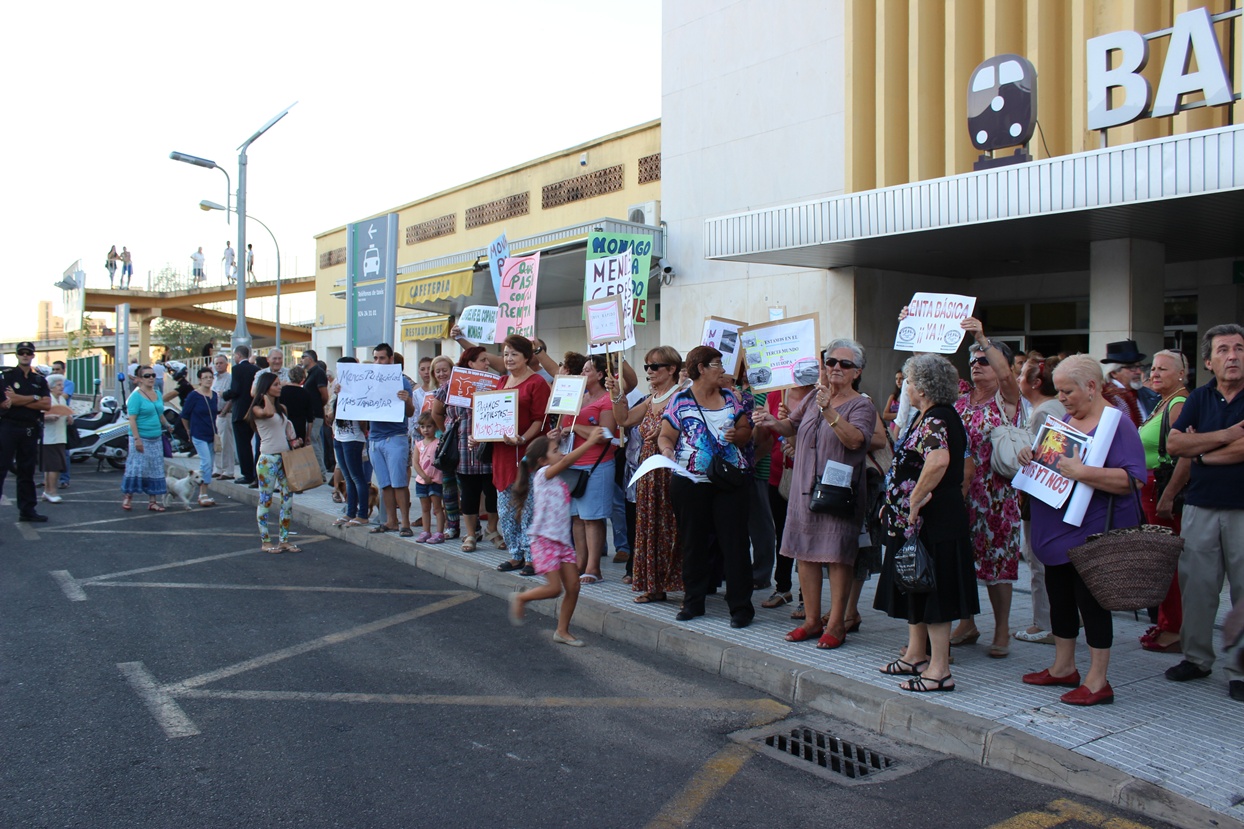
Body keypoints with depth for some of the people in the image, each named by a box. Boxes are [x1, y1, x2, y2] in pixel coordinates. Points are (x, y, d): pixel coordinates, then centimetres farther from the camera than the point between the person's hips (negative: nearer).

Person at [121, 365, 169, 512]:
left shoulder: (157, 394, 11)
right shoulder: (136, 396, -10)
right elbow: (132, 419, -15)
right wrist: (136, 439, -21)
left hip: (156, 439, 7)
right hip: (141, 438, -7)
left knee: (156, 470, 7)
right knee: (137, 467, -6)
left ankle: (152, 501, 13)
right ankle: (127, 496, 10)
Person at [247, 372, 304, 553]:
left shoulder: (282, 408, 15)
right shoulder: (257, 408, -5)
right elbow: (268, 412, -27)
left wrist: (294, 441, 5)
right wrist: (265, 397, -9)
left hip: (286, 457, 7)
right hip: (268, 459, -7)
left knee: (288, 499, 6)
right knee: (266, 501, 1)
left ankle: (284, 540, 13)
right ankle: (265, 541, 9)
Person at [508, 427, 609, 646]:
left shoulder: (557, 479, 17)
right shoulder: (543, 474, -11)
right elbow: (567, 461, -21)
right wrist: (591, 441, -22)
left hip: (562, 540, 8)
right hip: (545, 539, -8)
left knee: (573, 587, 2)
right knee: (554, 588, -11)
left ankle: (562, 631, 15)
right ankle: (520, 598, 16)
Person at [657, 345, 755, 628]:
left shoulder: (730, 398, 11)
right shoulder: (680, 400, 1)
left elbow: (746, 431, 17)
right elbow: (665, 436, 0)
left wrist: (737, 435, -4)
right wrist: (667, 450, -20)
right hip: (690, 482, -2)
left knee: (735, 543, -2)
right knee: (693, 543, 7)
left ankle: (741, 607, 3)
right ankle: (693, 602, 20)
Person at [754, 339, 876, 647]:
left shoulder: (862, 405, -5)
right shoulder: (813, 398, 11)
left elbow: (855, 439, -23)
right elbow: (793, 426, 23)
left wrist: (829, 411, -31)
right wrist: (775, 423, 2)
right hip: (805, 488, 6)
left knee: (837, 555, -3)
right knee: (804, 552, 8)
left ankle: (836, 624, 7)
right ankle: (812, 620, 19)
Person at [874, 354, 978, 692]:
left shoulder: (936, 420, -19)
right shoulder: (925, 417, 13)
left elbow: (938, 462, -37)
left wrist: (914, 502, -27)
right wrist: (894, 505, 13)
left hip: (933, 522, -10)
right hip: (917, 521, 10)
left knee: (932, 590, -4)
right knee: (914, 586, 18)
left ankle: (940, 670, 4)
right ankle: (916, 654, 30)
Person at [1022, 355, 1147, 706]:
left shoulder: (1117, 423, -13)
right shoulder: (1065, 419, 13)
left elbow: (1132, 479, -22)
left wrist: (1083, 473, -31)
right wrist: (1030, 456, 2)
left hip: (1091, 531, -8)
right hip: (1057, 529, 9)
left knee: (1090, 600, -2)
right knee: (1059, 597, 15)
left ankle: (1097, 681, 8)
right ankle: (1063, 667, 29)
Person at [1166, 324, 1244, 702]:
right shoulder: (1199, 398, 10)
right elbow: (1173, 444, -2)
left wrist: (1200, 453, -5)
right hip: (1200, 506, 3)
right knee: (1195, 585, 7)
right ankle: (1196, 657, 20)